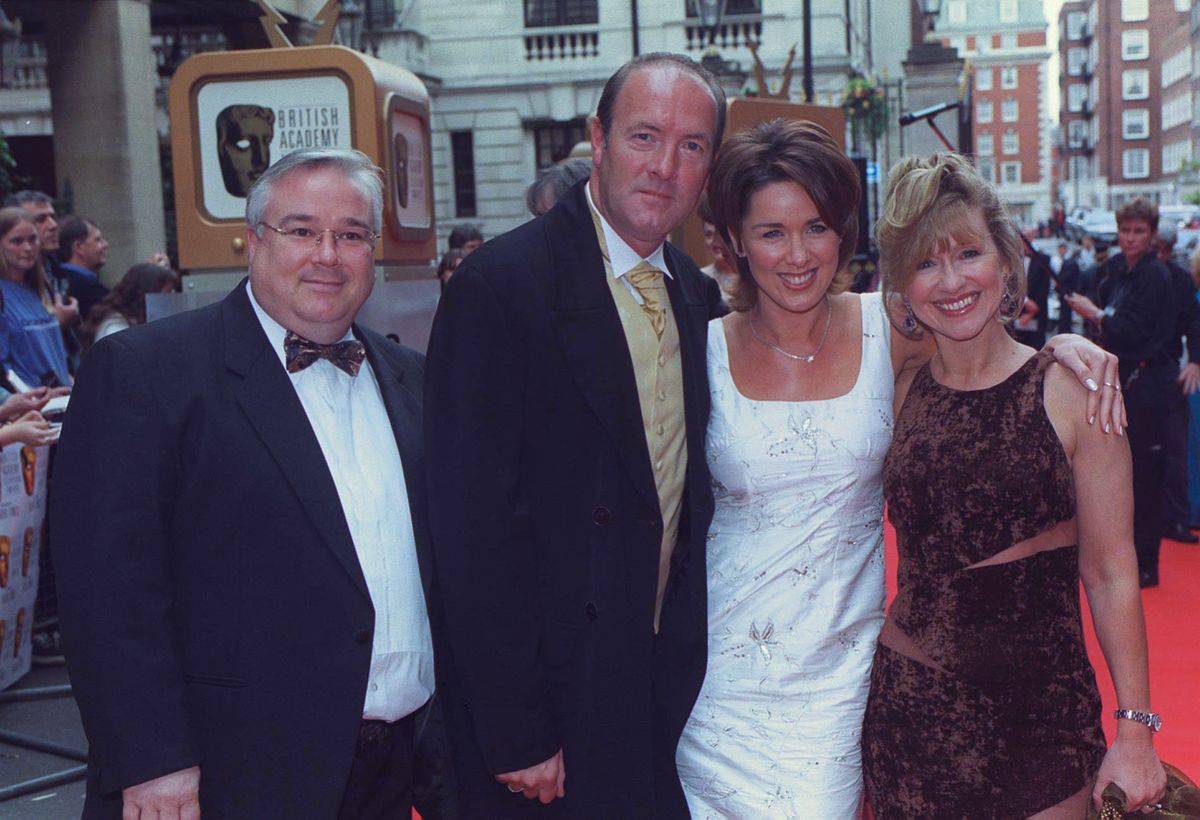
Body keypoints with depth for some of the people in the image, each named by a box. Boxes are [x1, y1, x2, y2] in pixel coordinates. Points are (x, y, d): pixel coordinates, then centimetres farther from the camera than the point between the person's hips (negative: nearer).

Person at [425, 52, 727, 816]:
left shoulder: (697, 296, 6)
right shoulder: (500, 286, -16)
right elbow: (474, 529, -18)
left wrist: (692, 660, 7)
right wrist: (516, 734, -17)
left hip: (670, 689, 6)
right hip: (549, 703, -6)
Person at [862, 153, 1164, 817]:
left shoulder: (1072, 389, -8)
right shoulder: (903, 396, 1)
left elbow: (1110, 574, -7)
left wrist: (1134, 731, -9)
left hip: (1040, 712, -2)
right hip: (906, 707, 3)